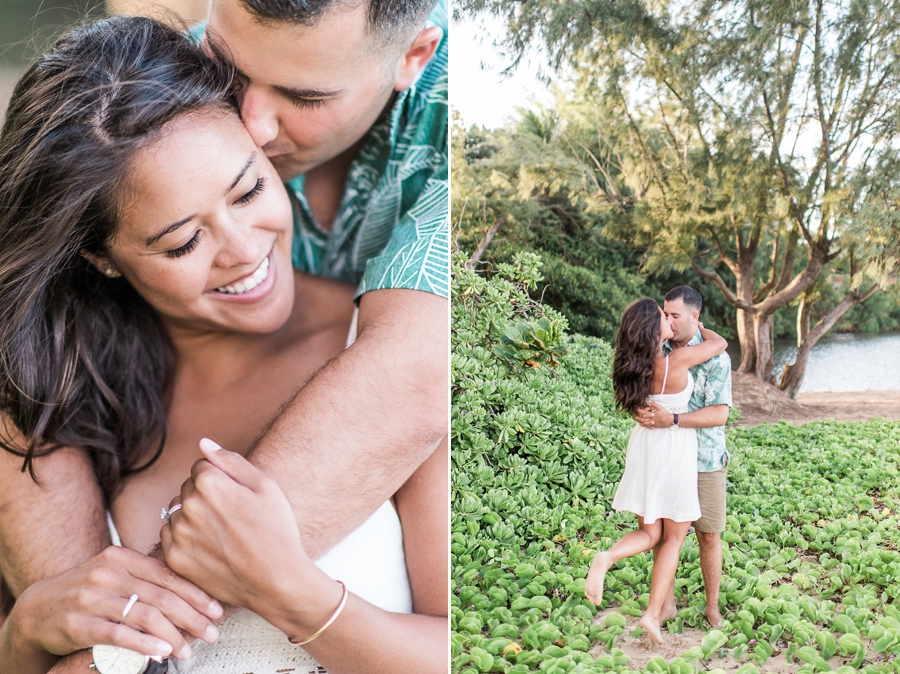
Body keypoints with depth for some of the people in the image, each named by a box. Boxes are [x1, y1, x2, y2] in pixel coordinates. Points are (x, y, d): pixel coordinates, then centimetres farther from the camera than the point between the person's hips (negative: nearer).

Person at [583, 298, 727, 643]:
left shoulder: (635, 364, -4)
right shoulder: (678, 361, -20)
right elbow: (721, 343, -4)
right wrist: (700, 329, 15)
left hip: (644, 443, 5)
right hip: (675, 448, -5)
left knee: (650, 533, 13)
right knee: (673, 538, 10)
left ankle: (607, 557, -16)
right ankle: (653, 614, 7)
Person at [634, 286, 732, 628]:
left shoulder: (714, 357, -10)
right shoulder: (657, 351, 2)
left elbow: (719, 414, -17)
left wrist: (672, 420, -28)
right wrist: (640, 410, -18)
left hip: (705, 461, -3)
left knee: (709, 535, 8)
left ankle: (712, 606, 25)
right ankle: (666, 604, 23)